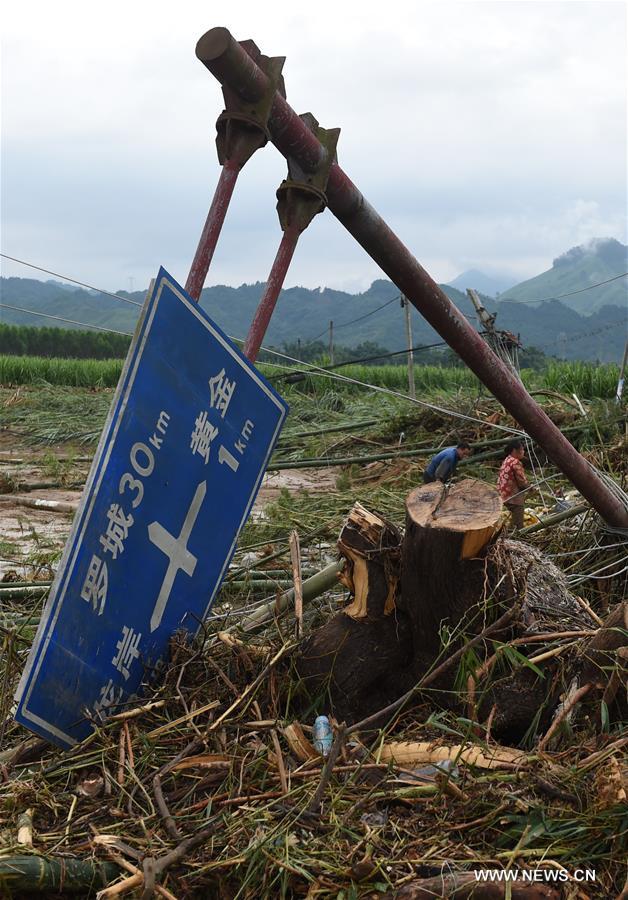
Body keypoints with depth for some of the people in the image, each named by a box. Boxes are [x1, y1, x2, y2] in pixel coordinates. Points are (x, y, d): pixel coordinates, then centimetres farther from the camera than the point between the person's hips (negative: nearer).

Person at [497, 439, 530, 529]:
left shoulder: (506, 460, 12)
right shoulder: (516, 462, -17)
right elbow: (521, 480, -16)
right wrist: (530, 488, 4)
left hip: (505, 496, 10)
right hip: (515, 497, -10)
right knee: (518, 525, -7)